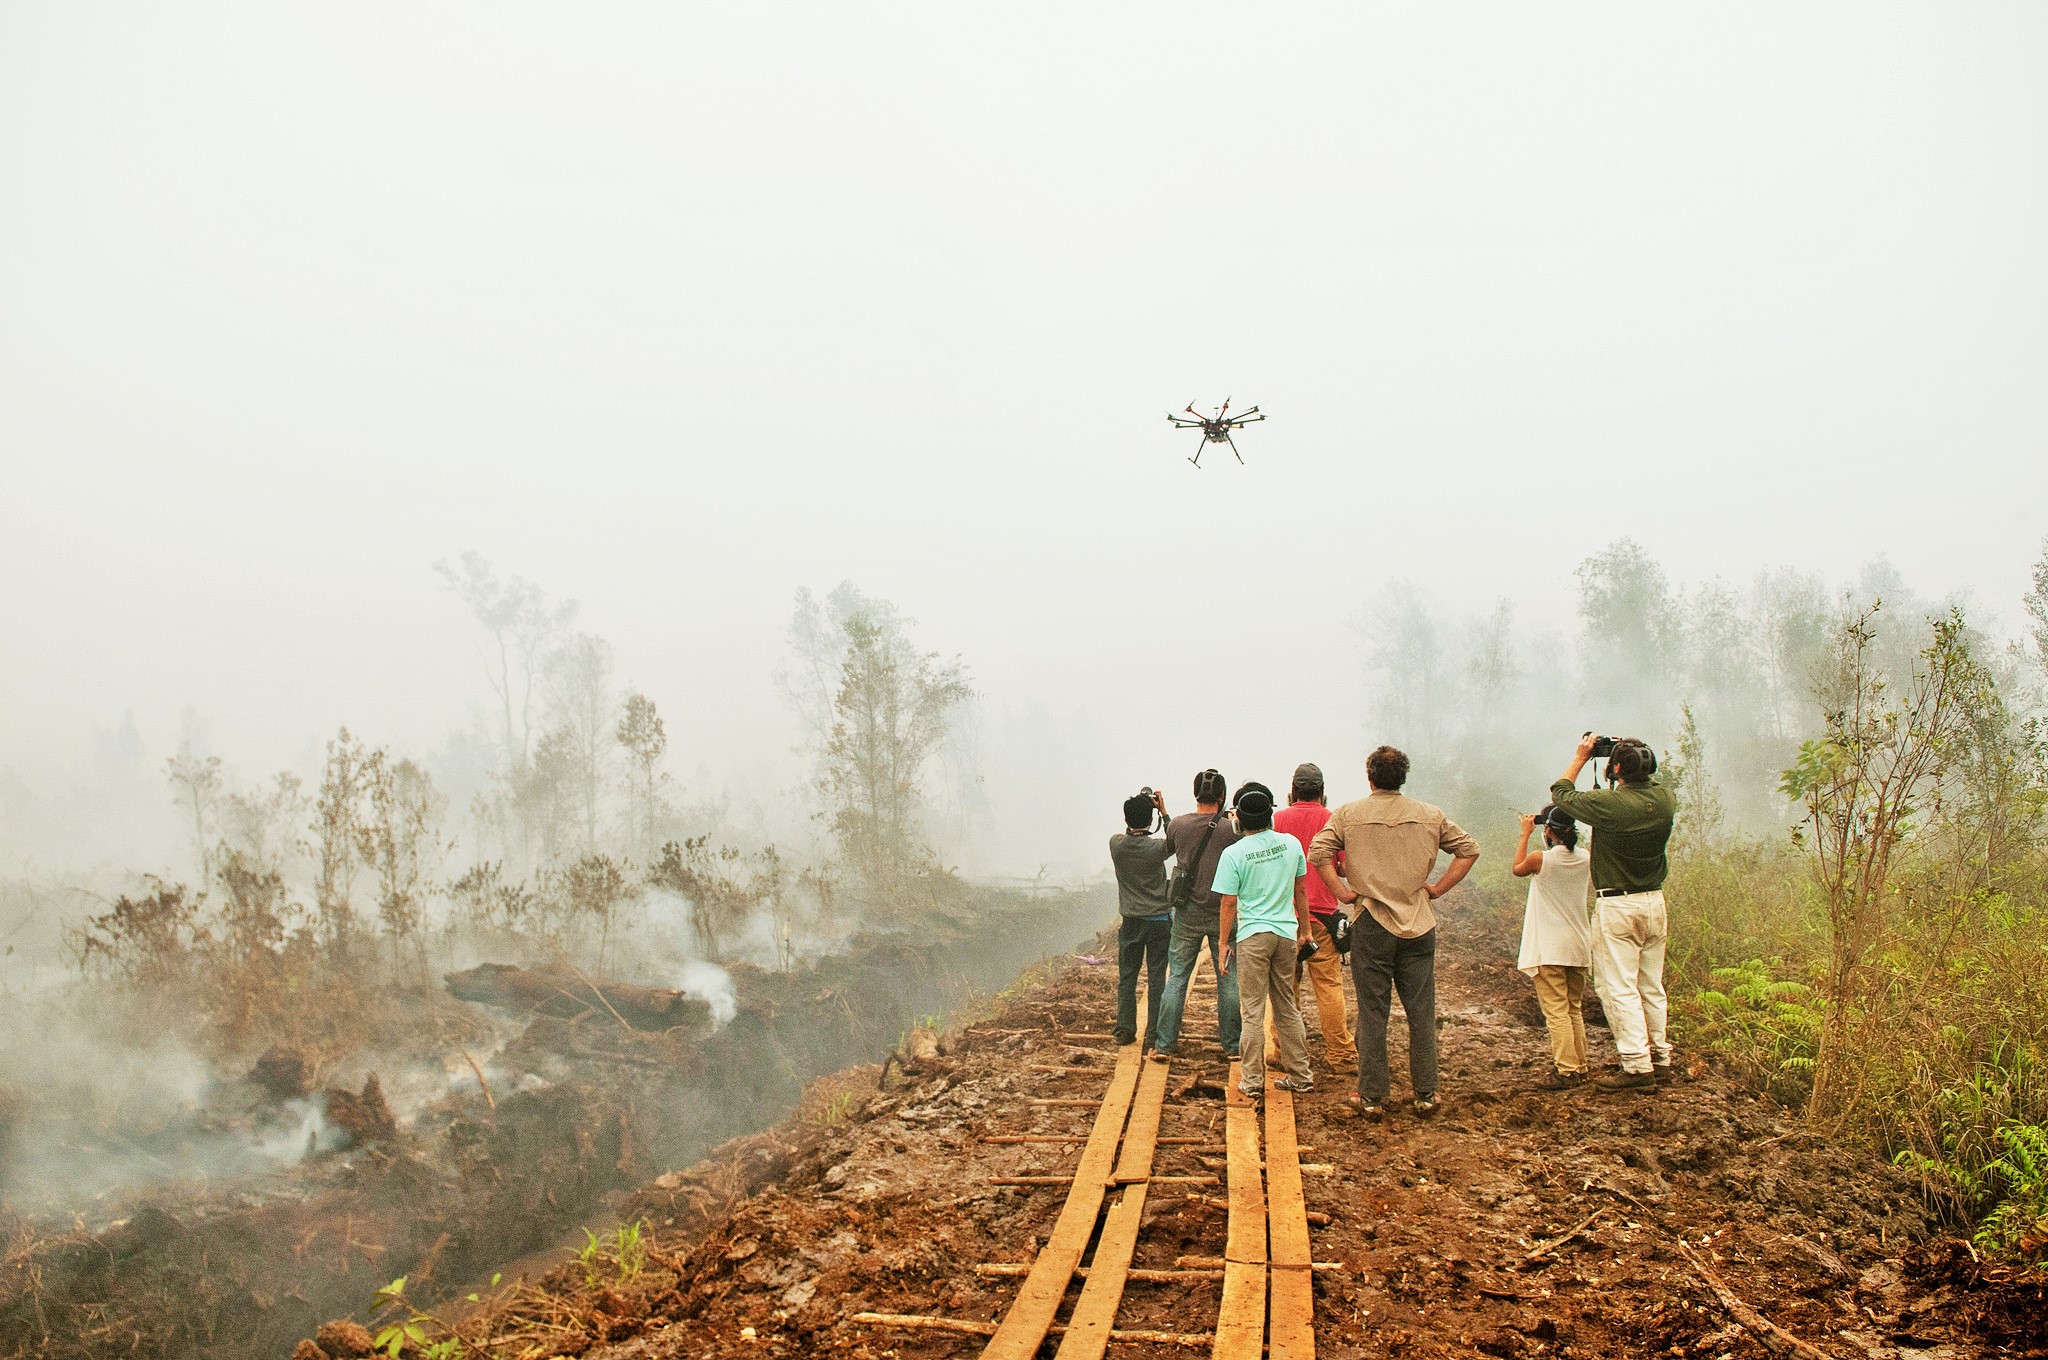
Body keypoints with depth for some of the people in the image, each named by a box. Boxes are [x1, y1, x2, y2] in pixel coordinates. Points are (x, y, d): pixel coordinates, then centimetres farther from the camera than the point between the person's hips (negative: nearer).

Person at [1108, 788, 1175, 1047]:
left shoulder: (1116, 844, -9)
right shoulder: (1157, 848, -16)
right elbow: (1177, 841, 6)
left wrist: (1137, 807, 12)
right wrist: (1163, 811, 4)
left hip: (1130, 921, 2)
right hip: (1159, 920, -2)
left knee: (1126, 977, 12)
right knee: (1156, 978, 4)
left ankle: (1125, 1030, 17)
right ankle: (1153, 1034, 6)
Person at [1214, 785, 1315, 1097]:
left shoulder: (1234, 854, -10)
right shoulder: (1291, 844, 1)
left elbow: (1228, 903, -8)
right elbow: (1301, 890, 9)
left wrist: (1224, 943, 1)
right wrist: (1304, 930, 19)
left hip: (1252, 936, -4)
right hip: (1287, 933, 4)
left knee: (1253, 1010, 2)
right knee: (1287, 1007, 14)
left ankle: (1253, 1080, 6)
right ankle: (1300, 1075, 19)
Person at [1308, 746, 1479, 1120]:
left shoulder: (1349, 814, -3)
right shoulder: (1431, 815, 5)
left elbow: (1317, 853, -12)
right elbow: (1469, 849, 8)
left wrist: (1343, 891, -5)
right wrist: (1437, 889, 7)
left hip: (1371, 925, -2)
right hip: (1419, 926, 2)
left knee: (1373, 1014, 4)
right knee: (1422, 1013, 9)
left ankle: (1372, 1097, 10)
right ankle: (1426, 1095, 16)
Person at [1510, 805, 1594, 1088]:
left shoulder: (1540, 859, -14)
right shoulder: (1586, 859, 0)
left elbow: (1517, 869, 8)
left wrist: (1525, 834, 15)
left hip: (1549, 950, -6)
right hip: (1579, 947, 6)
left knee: (1556, 1011, -4)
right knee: (1574, 1009, 16)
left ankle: (1565, 1071, -6)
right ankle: (1579, 1067, 21)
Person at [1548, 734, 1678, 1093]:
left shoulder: (1608, 803, -20)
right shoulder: (1666, 800, -3)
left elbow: (1560, 793, -2)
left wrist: (1580, 758, 7)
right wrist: (1634, 758, 17)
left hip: (1617, 907, -6)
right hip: (1655, 901, 7)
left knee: (1619, 988, -2)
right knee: (1652, 986, 16)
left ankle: (1637, 1066, -3)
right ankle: (1660, 1059, 23)